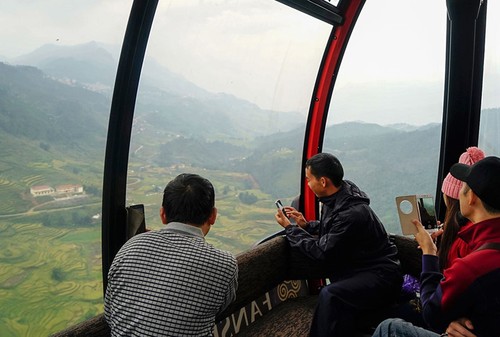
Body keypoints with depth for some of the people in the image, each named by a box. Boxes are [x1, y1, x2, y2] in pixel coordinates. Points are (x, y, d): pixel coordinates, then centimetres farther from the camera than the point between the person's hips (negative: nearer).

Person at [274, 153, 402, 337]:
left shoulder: (352, 213, -27)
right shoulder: (337, 197, 0)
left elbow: (322, 252, -20)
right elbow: (330, 228, 20)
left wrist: (289, 228, -10)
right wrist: (305, 225, 3)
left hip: (379, 274, -10)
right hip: (358, 268, 10)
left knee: (330, 295, -30)